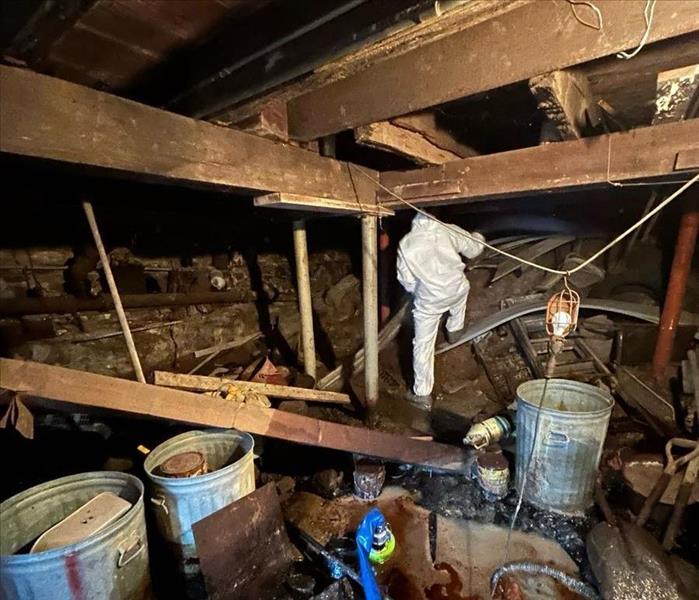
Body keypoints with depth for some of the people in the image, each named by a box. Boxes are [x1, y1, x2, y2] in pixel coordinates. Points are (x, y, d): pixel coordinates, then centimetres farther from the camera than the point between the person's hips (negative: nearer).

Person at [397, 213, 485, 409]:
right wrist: (478, 238, 34)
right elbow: (473, 250, 12)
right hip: (456, 289, 2)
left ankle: (422, 395, 15)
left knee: (423, 346, 9)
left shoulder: (406, 243, -5)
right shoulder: (449, 231, -4)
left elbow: (407, 281, -4)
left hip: (428, 299, -2)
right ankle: (454, 331, 58)